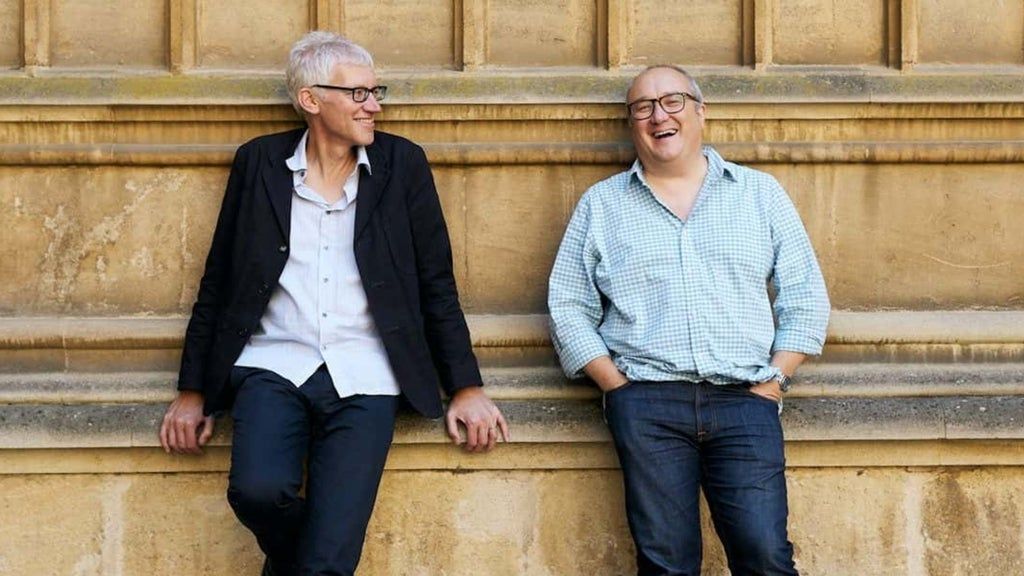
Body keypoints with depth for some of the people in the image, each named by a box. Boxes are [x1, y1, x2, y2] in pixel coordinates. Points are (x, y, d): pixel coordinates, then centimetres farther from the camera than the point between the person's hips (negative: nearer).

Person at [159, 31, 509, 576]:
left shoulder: (402, 164, 7)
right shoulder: (259, 163, 8)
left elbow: (436, 285, 9)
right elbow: (217, 285, 11)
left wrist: (466, 388, 3)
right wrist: (192, 391, 6)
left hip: (362, 377, 0)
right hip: (275, 366, 1)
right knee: (258, 490, -27)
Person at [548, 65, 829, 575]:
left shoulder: (761, 194, 15)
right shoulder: (601, 204, 14)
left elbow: (805, 298, 12)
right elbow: (568, 308, 11)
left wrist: (772, 384, 0)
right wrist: (617, 387, -1)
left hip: (743, 400, 0)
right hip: (646, 403, 0)